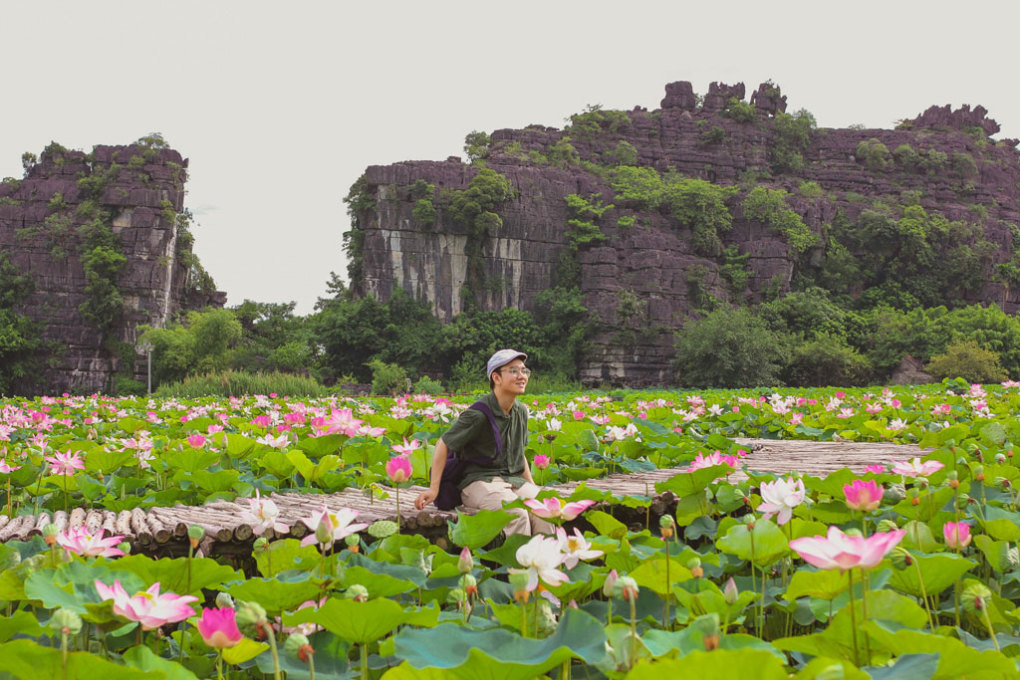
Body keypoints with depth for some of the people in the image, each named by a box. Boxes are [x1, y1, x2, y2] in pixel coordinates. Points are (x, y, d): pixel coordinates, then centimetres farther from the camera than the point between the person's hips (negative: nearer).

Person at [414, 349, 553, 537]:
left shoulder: (521, 412, 11)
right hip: (481, 481, -6)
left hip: (514, 479, 6)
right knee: (517, 513, -35)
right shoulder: (479, 414, -13)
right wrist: (433, 488, -10)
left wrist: (532, 485, 16)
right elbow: (443, 444, -7)